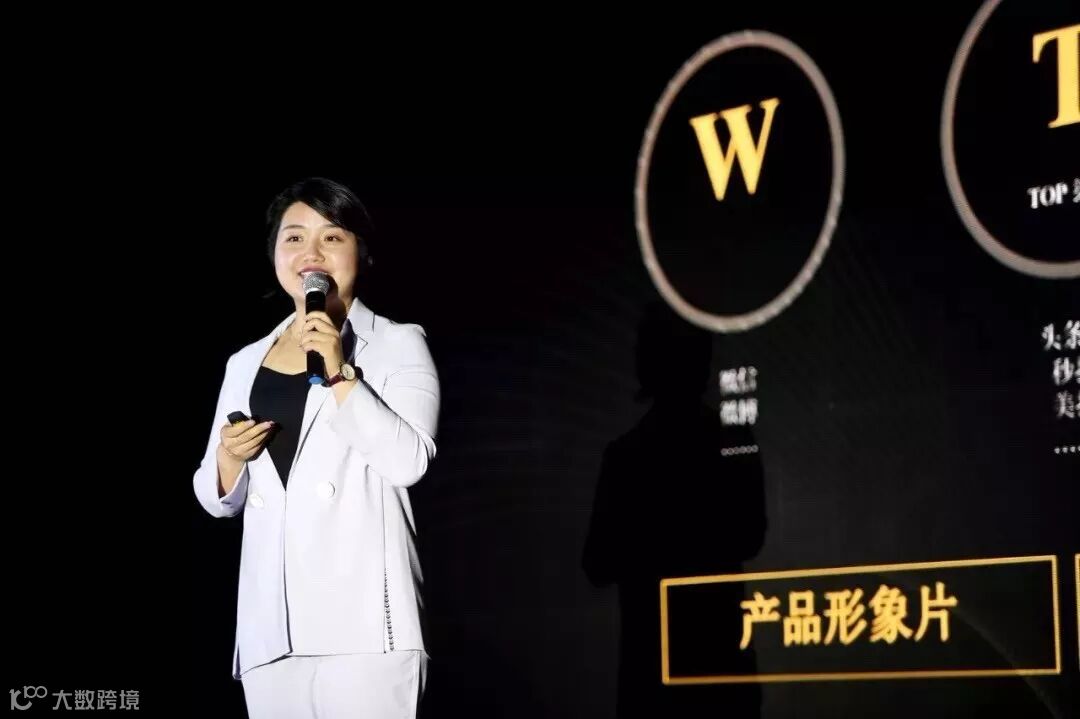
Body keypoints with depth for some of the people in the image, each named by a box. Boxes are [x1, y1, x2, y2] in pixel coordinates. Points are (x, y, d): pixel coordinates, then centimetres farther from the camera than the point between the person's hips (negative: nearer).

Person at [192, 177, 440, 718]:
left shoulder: (398, 344, 3)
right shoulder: (245, 364, 16)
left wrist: (339, 373, -16)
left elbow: (408, 463, -11)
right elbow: (218, 500, 20)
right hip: (269, 622, 4)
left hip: (362, 617, -4)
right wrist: (229, 457, -1)